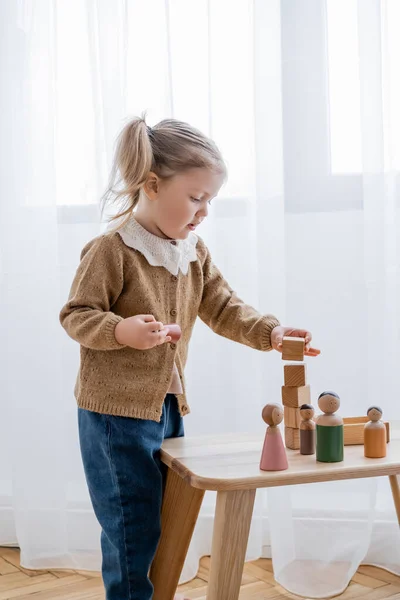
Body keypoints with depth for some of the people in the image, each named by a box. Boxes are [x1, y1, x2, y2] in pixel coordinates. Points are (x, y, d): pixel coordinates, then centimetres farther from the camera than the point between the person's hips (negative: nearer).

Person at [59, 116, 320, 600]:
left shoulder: (195, 252, 6)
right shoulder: (110, 250, -15)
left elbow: (223, 309, 5)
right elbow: (75, 315, -12)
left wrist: (270, 332, -11)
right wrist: (121, 330, -30)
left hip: (168, 406, 8)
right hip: (116, 411, -7)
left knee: (165, 523, 18)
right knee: (132, 527, 1)